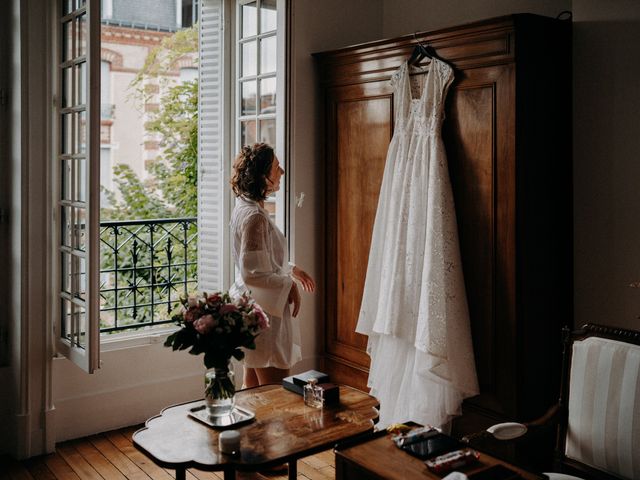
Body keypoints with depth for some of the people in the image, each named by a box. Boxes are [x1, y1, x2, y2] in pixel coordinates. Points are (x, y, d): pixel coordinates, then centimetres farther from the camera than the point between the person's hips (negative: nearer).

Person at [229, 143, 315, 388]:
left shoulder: (245, 207, 9)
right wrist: (289, 287, -15)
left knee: (253, 384, 20)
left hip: (251, 307, 10)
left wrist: (292, 270, 18)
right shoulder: (254, 216, -22)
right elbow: (252, 274, -25)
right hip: (263, 311, -10)